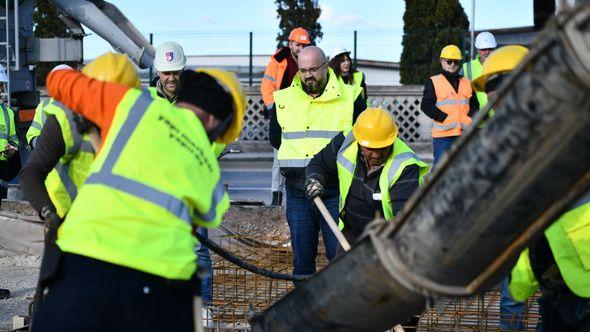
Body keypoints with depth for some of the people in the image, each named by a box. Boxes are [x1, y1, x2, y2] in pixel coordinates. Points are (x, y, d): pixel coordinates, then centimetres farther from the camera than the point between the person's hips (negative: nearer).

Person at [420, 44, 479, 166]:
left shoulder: (467, 83, 16)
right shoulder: (433, 82, 3)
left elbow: (474, 105, 14)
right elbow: (426, 106, -6)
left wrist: (469, 120, -7)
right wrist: (446, 119, -15)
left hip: (464, 133, 4)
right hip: (442, 134, -4)